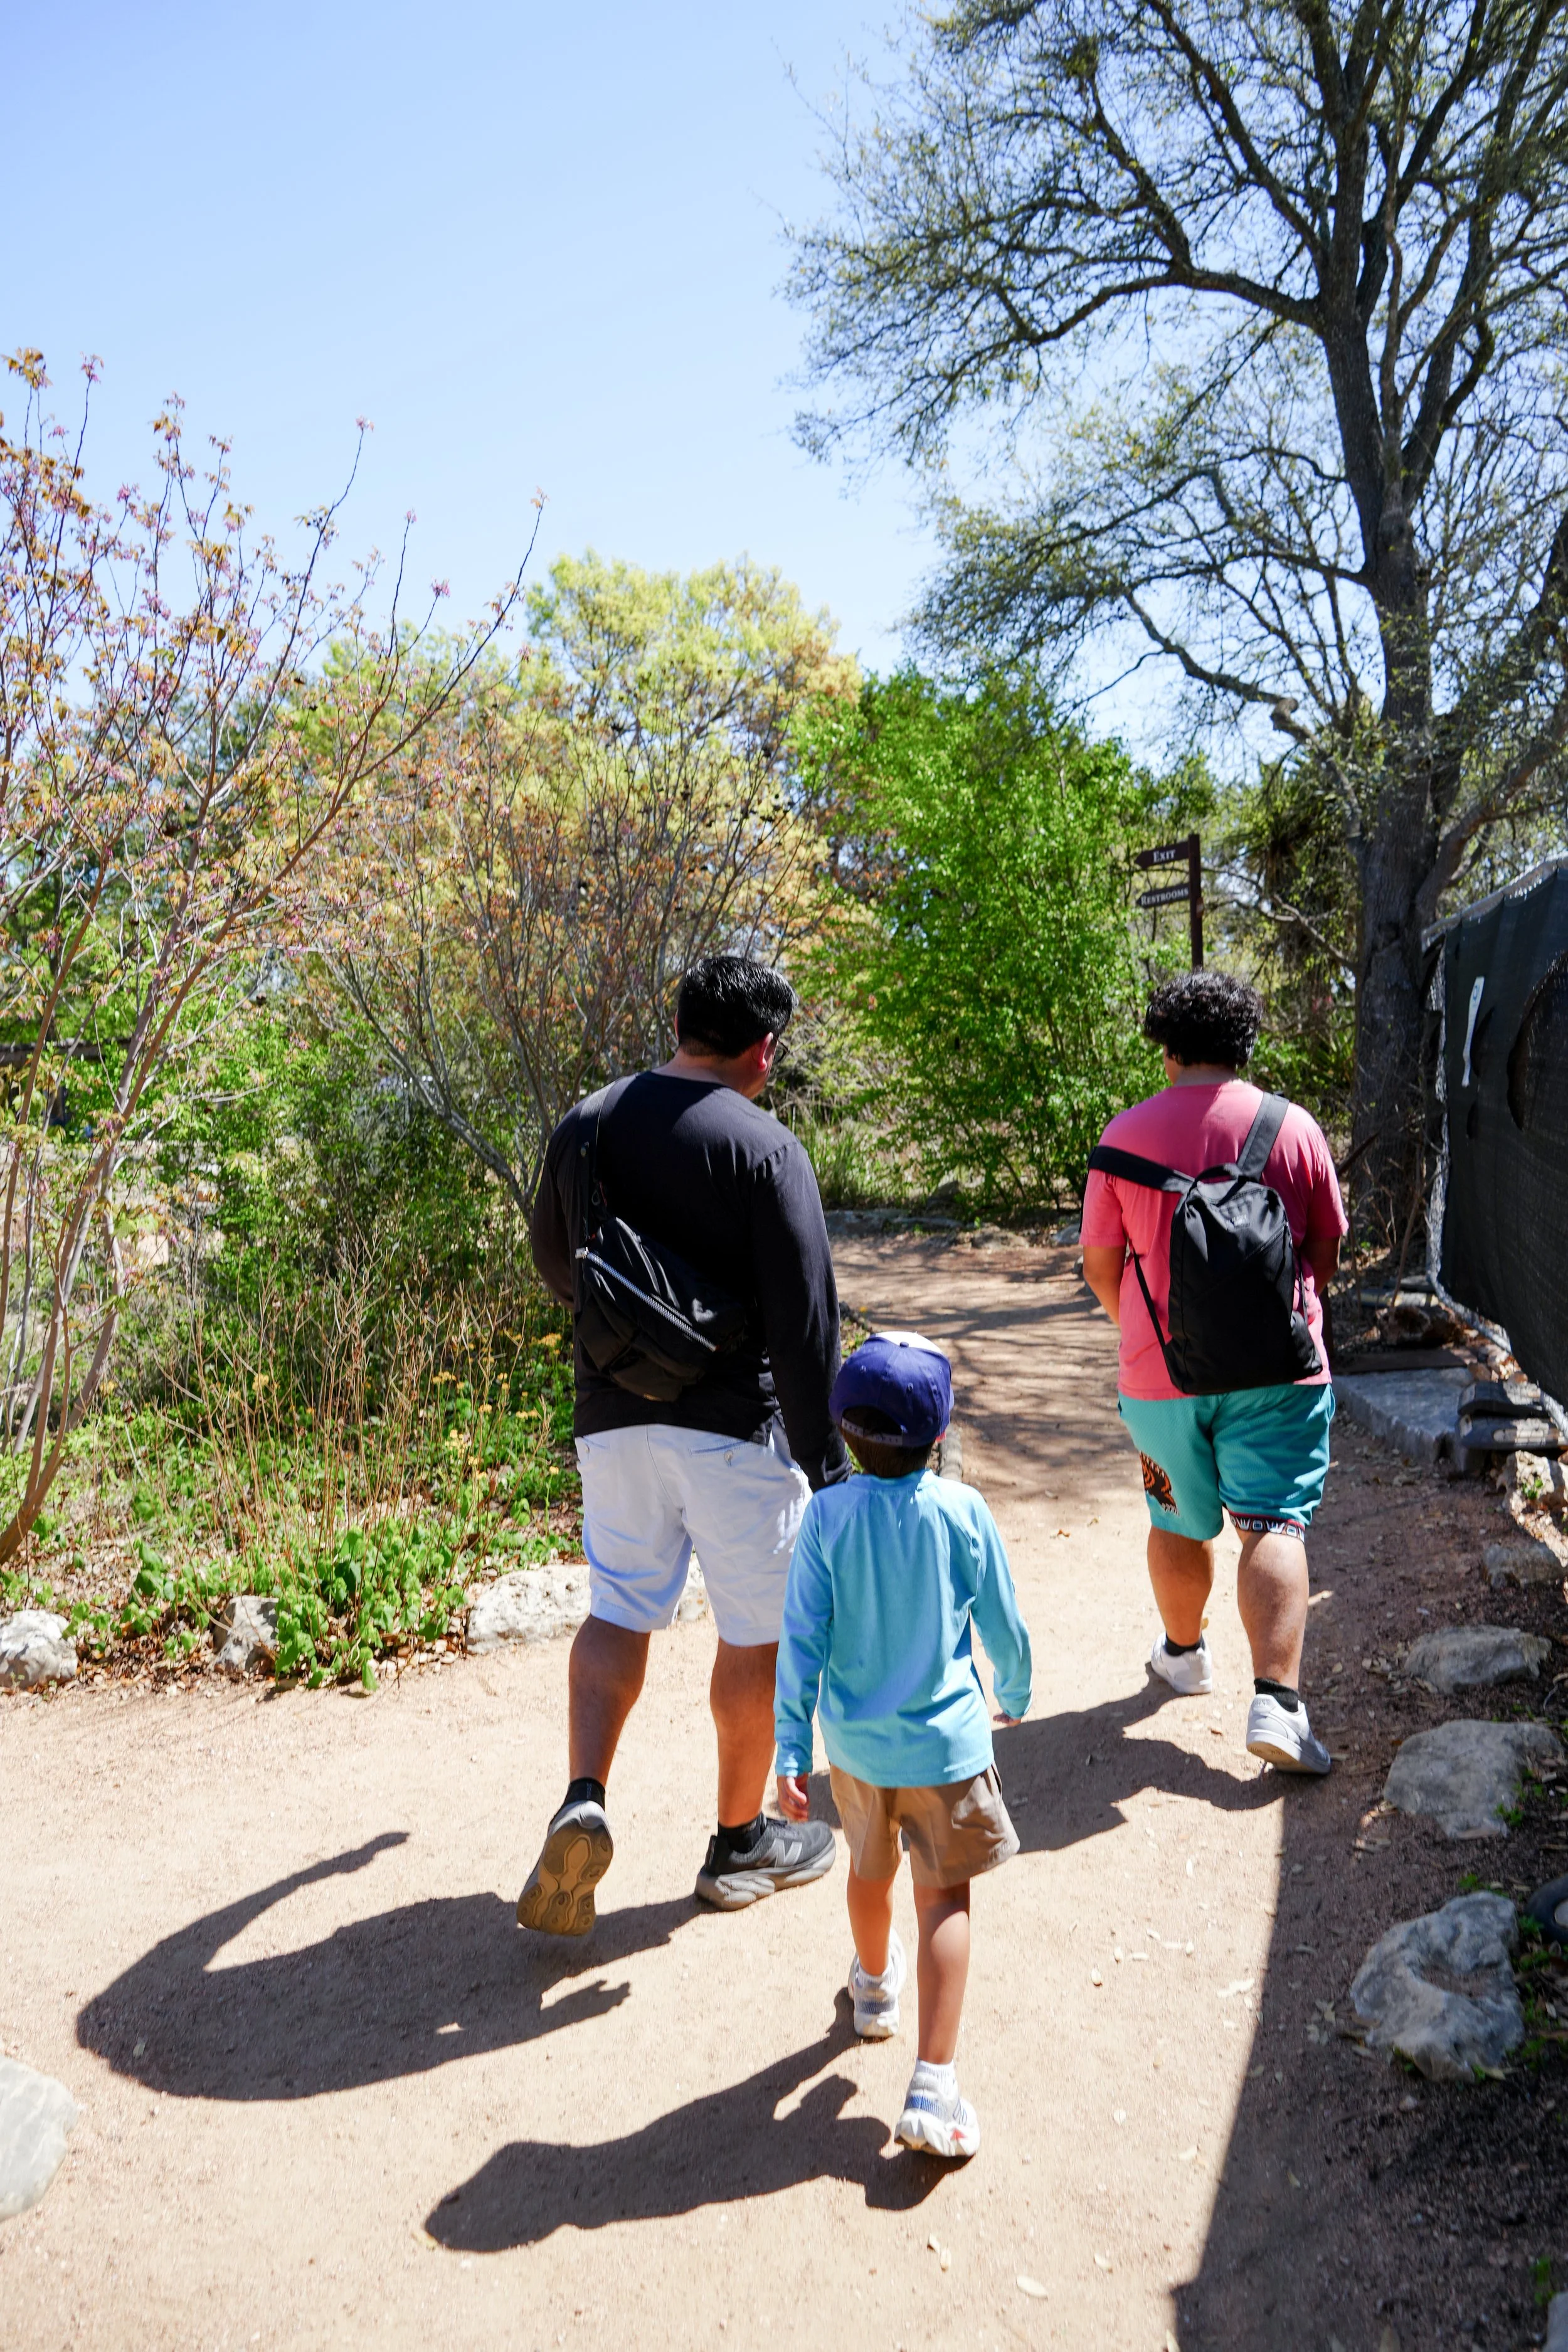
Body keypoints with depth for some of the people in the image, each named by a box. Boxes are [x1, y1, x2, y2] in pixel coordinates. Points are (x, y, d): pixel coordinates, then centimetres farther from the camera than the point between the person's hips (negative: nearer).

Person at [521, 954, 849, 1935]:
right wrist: (827, 1466, -12)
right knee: (757, 1634, 12)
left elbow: (554, 1263, 17)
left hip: (613, 1414, 5)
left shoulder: (584, 1126, 4)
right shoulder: (763, 1145, -13)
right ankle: (741, 1842, 25)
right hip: (733, 1423, -4)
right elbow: (804, 1318, -16)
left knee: (618, 1609, 19)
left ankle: (583, 1803, 1)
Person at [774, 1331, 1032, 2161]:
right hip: (944, 1741, -2)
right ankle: (932, 2088, 4)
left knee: (869, 1867, 26)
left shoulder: (826, 1516, -14)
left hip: (854, 1743, 3)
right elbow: (1004, 1625, -4)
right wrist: (1013, 1695, 16)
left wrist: (790, 1752, -5)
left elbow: (802, 1641, -12)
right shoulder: (960, 1511, -16)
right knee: (944, 1900, 8)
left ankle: (873, 1986, 52)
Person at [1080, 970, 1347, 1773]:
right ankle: (1275, 1701, -9)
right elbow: (1326, 1250, 6)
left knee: (1179, 1521, 18)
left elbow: (1100, 1267, 0)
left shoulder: (1126, 1133, -5)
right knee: (1273, 1525, 0)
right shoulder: (1294, 1128, -3)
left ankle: (1183, 1653, 37)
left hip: (1160, 1373, 1)